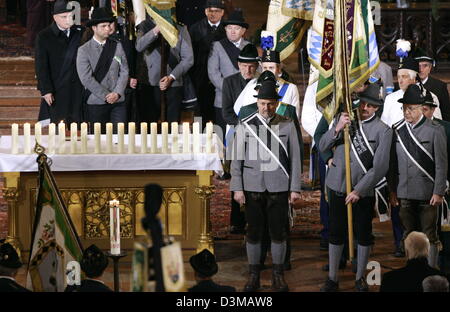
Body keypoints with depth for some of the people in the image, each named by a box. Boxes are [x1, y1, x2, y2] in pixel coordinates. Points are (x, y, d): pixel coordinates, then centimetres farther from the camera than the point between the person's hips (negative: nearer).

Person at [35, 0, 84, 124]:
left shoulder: (79, 32, 6)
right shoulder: (44, 37, -2)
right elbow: (41, 66, -4)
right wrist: (46, 90, -10)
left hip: (78, 89, 3)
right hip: (56, 90, -3)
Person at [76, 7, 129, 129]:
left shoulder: (117, 46, 9)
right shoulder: (84, 50, -2)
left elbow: (124, 72, 6)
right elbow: (86, 79, -10)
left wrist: (117, 93, -8)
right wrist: (106, 96, -13)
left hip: (118, 101, 3)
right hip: (95, 104, -3)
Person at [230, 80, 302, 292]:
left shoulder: (287, 126, 2)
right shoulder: (245, 126, 2)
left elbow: (295, 159, 4)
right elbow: (237, 159, 4)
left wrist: (295, 188, 0)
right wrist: (237, 188, -2)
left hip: (279, 187, 0)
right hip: (253, 187, 0)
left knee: (278, 232, 4)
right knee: (253, 232, 5)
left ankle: (278, 275, 16)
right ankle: (253, 276, 15)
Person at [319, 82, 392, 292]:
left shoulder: (382, 131, -8)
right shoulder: (343, 118, 3)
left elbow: (380, 167, -13)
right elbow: (322, 147, 0)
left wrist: (359, 190, -18)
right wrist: (337, 129, -17)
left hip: (364, 190, -2)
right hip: (338, 187, 2)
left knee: (364, 235, 9)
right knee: (336, 233, 8)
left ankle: (360, 278, 24)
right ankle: (332, 278, 18)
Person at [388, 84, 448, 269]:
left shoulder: (435, 131, -6)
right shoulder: (397, 130, 4)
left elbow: (441, 165, -5)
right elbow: (392, 164, 8)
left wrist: (438, 192, -8)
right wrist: (392, 191, 6)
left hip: (427, 194, -3)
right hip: (404, 194, 4)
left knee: (430, 236, 3)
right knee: (409, 235, 12)